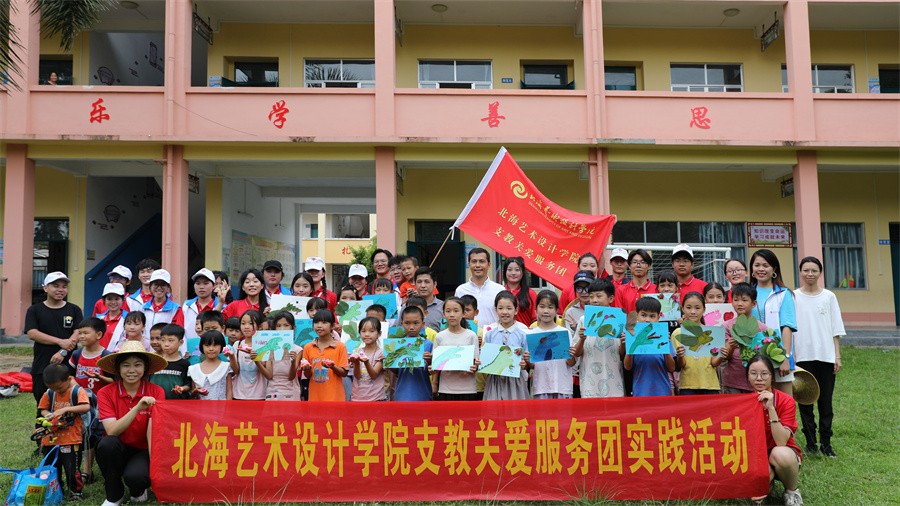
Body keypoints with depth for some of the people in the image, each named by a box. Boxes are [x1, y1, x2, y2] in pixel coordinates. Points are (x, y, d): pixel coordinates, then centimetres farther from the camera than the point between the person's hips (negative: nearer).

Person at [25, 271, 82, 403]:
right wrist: (60, 341, -15)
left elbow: (78, 333, -1)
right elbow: (32, 333, -6)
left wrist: (63, 352, -16)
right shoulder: (34, 310, 7)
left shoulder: (74, 310, 9)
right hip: (42, 367, 0)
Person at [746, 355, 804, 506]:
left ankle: (792, 491, -6)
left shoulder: (786, 401, -15)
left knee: (780, 454, -37)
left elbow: (781, 442, -25)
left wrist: (770, 408, -33)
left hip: (784, 454, -1)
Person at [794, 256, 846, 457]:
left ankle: (826, 443, 10)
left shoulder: (829, 296, 7)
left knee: (825, 401, 2)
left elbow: (836, 329, 7)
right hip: (802, 356, -1)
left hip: (826, 355, 1)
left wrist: (837, 356, 2)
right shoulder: (793, 297, 3)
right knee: (805, 401, 3)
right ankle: (810, 442, 11)